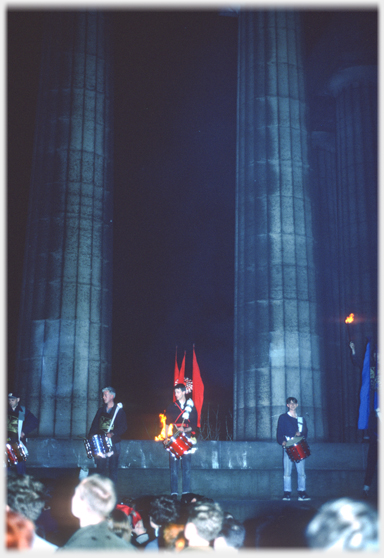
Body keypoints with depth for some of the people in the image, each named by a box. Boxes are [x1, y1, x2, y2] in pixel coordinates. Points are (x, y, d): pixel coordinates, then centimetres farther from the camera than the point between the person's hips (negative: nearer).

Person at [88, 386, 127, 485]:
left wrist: (112, 433, -21)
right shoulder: (101, 410, 14)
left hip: (113, 443, -3)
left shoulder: (119, 411, 1)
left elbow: (123, 427, -6)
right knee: (100, 467, 0)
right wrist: (90, 437, -2)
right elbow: (94, 425, 12)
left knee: (113, 468, -2)